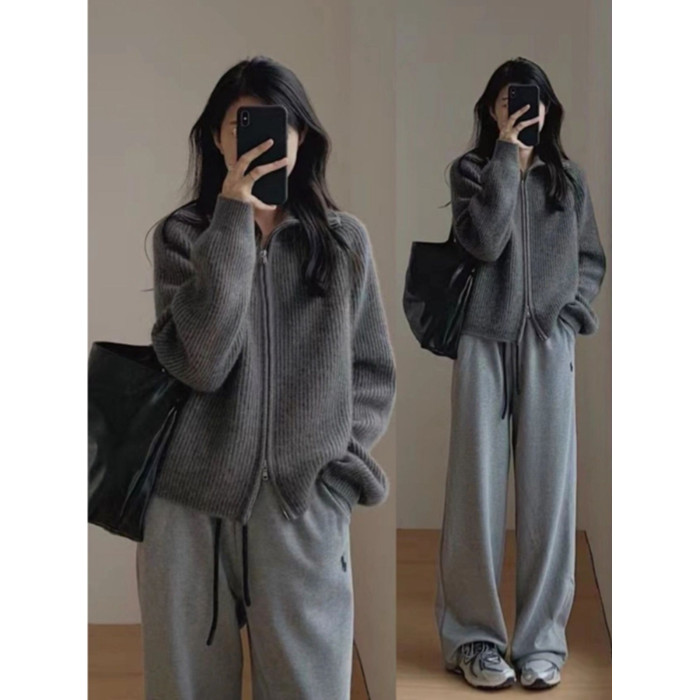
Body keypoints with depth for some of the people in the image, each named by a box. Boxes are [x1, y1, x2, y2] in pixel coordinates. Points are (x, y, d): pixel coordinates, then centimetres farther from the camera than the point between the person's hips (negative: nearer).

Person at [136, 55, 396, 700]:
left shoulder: (345, 240, 7)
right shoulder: (183, 233, 2)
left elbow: (373, 374, 11)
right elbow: (200, 360, -13)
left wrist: (333, 474, -2)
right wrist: (231, 219, -14)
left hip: (305, 511, 1)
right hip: (192, 507, 0)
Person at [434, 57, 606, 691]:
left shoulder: (569, 178, 13)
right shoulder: (470, 169, 5)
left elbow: (592, 259, 16)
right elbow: (484, 240, -13)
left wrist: (571, 312, -1)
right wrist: (506, 154, -10)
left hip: (548, 346, 2)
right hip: (485, 341, -2)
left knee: (548, 489, 1)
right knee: (479, 489, -1)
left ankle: (542, 639, 10)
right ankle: (475, 637, 9)